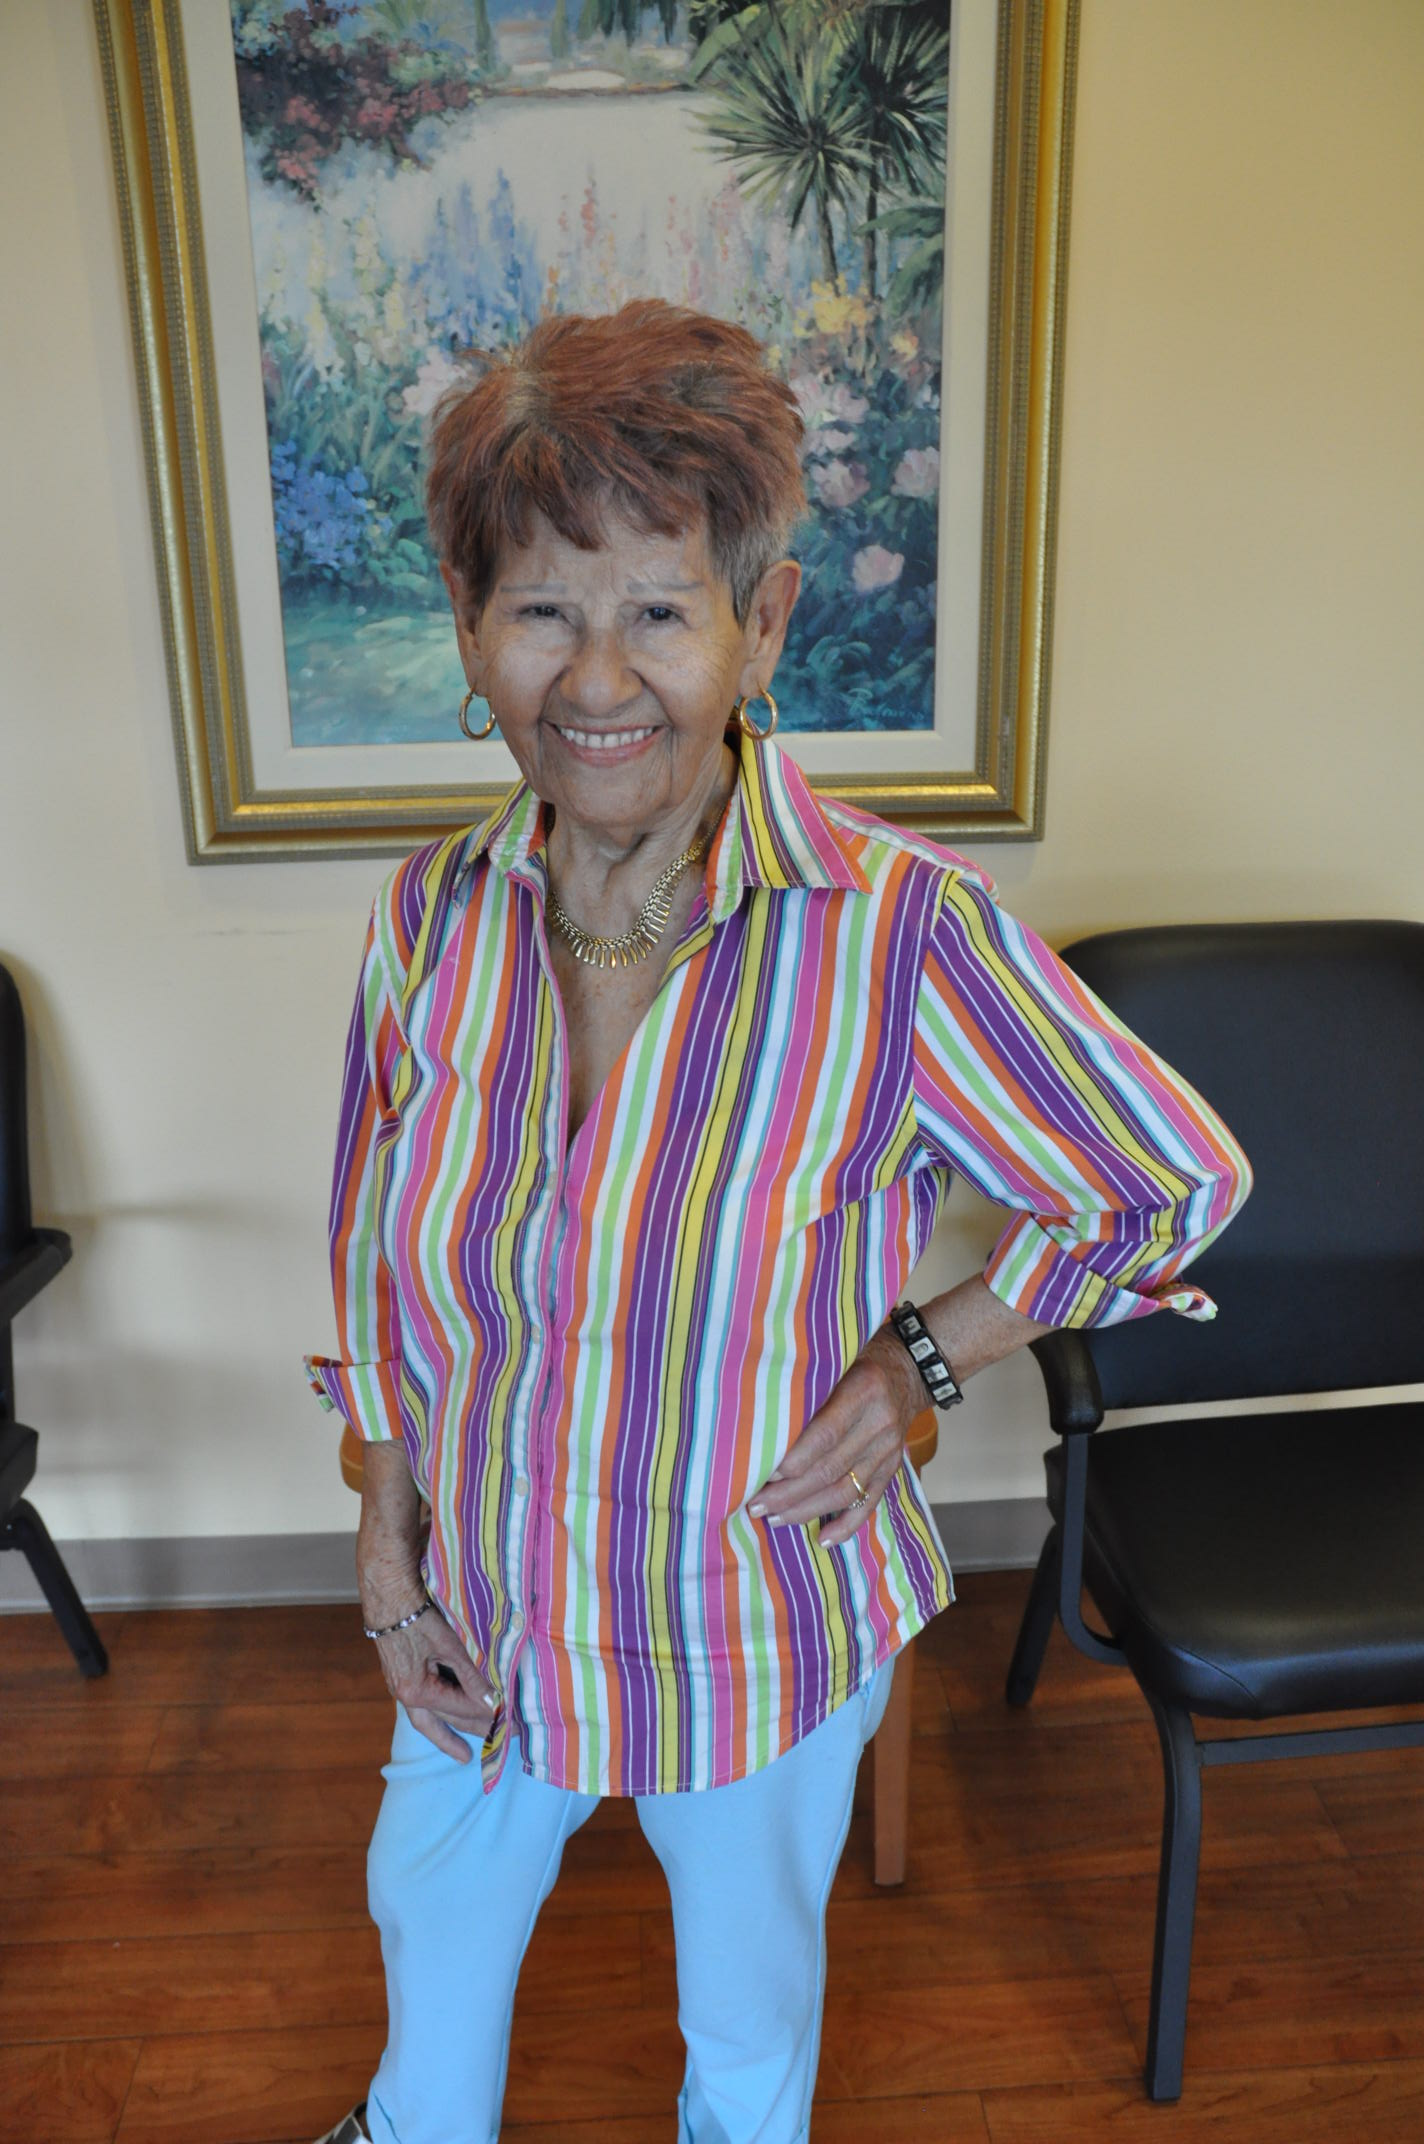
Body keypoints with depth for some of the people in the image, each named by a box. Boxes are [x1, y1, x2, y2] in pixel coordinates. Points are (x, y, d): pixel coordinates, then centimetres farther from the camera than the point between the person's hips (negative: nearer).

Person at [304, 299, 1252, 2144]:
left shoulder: (898, 931, -27)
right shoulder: (434, 915, -13)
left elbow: (1177, 1180, -13)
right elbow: (379, 1266, 0)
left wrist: (916, 1365, -17)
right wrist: (388, 1562, 1)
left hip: (757, 1640, -4)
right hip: (486, 1610, 4)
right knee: (431, 1914, 33)